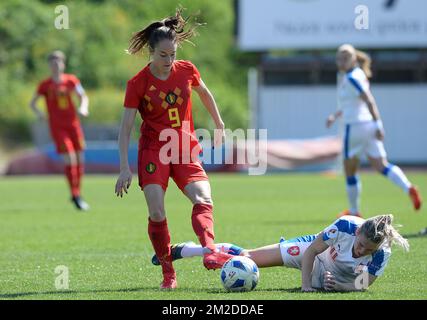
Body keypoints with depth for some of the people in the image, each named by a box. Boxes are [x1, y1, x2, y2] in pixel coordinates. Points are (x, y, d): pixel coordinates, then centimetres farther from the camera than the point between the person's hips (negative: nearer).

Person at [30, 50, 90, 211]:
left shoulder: (71, 80, 4)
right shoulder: (45, 85, -2)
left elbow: (83, 97, 5)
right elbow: (32, 103, 4)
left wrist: (83, 107, -17)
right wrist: (38, 113, -16)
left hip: (73, 124, 3)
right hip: (57, 127, -3)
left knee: (80, 159, 6)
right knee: (70, 159, -14)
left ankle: (78, 193, 23)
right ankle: (75, 195, -8)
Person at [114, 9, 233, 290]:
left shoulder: (186, 71, -1)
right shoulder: (138, 84, -9)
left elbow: (205, 94, 21)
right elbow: (125, 128, -7)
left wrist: (219, 125, 26)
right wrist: (125, 168, -13)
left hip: (185, 150, 2)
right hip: (153, 151, -2)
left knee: (204, 199, -23)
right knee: (157, 213, -16)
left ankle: (209, 253, -41)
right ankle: (168, 273, -4)